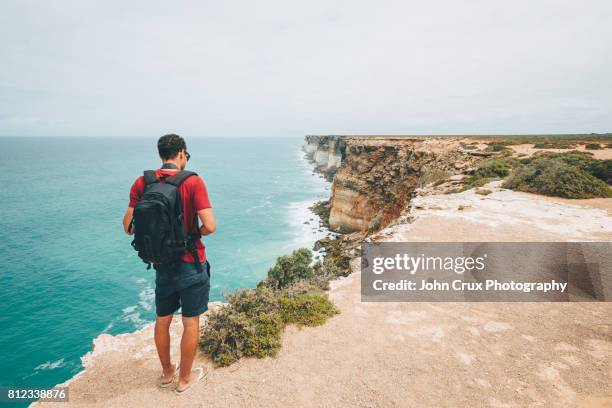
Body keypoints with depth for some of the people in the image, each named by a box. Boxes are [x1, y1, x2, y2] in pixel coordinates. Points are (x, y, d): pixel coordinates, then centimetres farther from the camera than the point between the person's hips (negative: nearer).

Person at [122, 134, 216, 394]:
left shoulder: (142, 183, -4)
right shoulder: (193, 182, -17)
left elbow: (128, 226, -3)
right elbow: (210, 226, -23)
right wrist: (195, 234, -2)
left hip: (162, 264, 5)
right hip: (191, 264, -4)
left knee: (162, 320, 21)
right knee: (191, 322, 12)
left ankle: (167, 372, 40)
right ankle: (184, 378, 28)